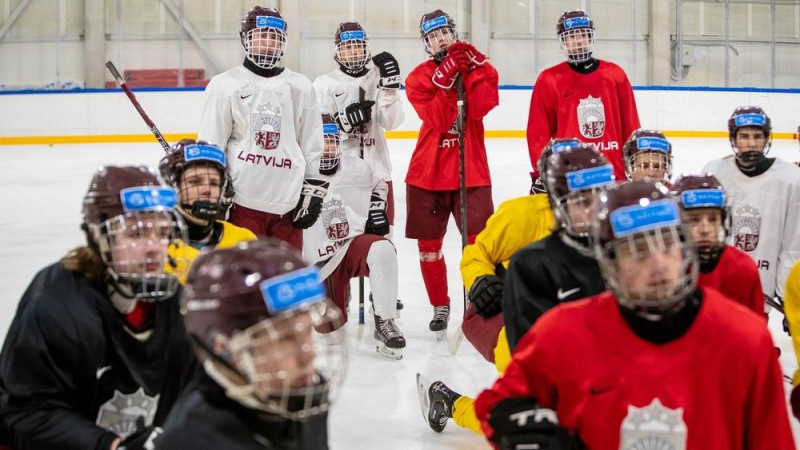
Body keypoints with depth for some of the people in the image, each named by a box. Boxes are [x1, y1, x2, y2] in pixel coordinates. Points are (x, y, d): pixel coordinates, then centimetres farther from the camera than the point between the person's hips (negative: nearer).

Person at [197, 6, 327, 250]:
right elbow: (209, 146, 1)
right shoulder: (225, 85, 0)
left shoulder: (300, 87, 10)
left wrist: (313, 191, 7)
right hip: (242, 200, -3)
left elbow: (313, 146, 12)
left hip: (287, 201, 3)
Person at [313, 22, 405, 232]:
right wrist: (345, 120, -21)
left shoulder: (378, 79, 7)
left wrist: (390, 87, -17)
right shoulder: (324, 84, 2)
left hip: (376, 168, 2)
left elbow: (392, 122, -5)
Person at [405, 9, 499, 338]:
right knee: (428, 245, 7)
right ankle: (440, 307, 23)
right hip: (428, 172, 1)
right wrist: (448, 78, -20)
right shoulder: (418, 78, 2)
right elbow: (437, 120, -14)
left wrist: (470, 71, -19)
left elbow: (480, 108, -14)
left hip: (471, 172, -1)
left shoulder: (479, 66, 4)